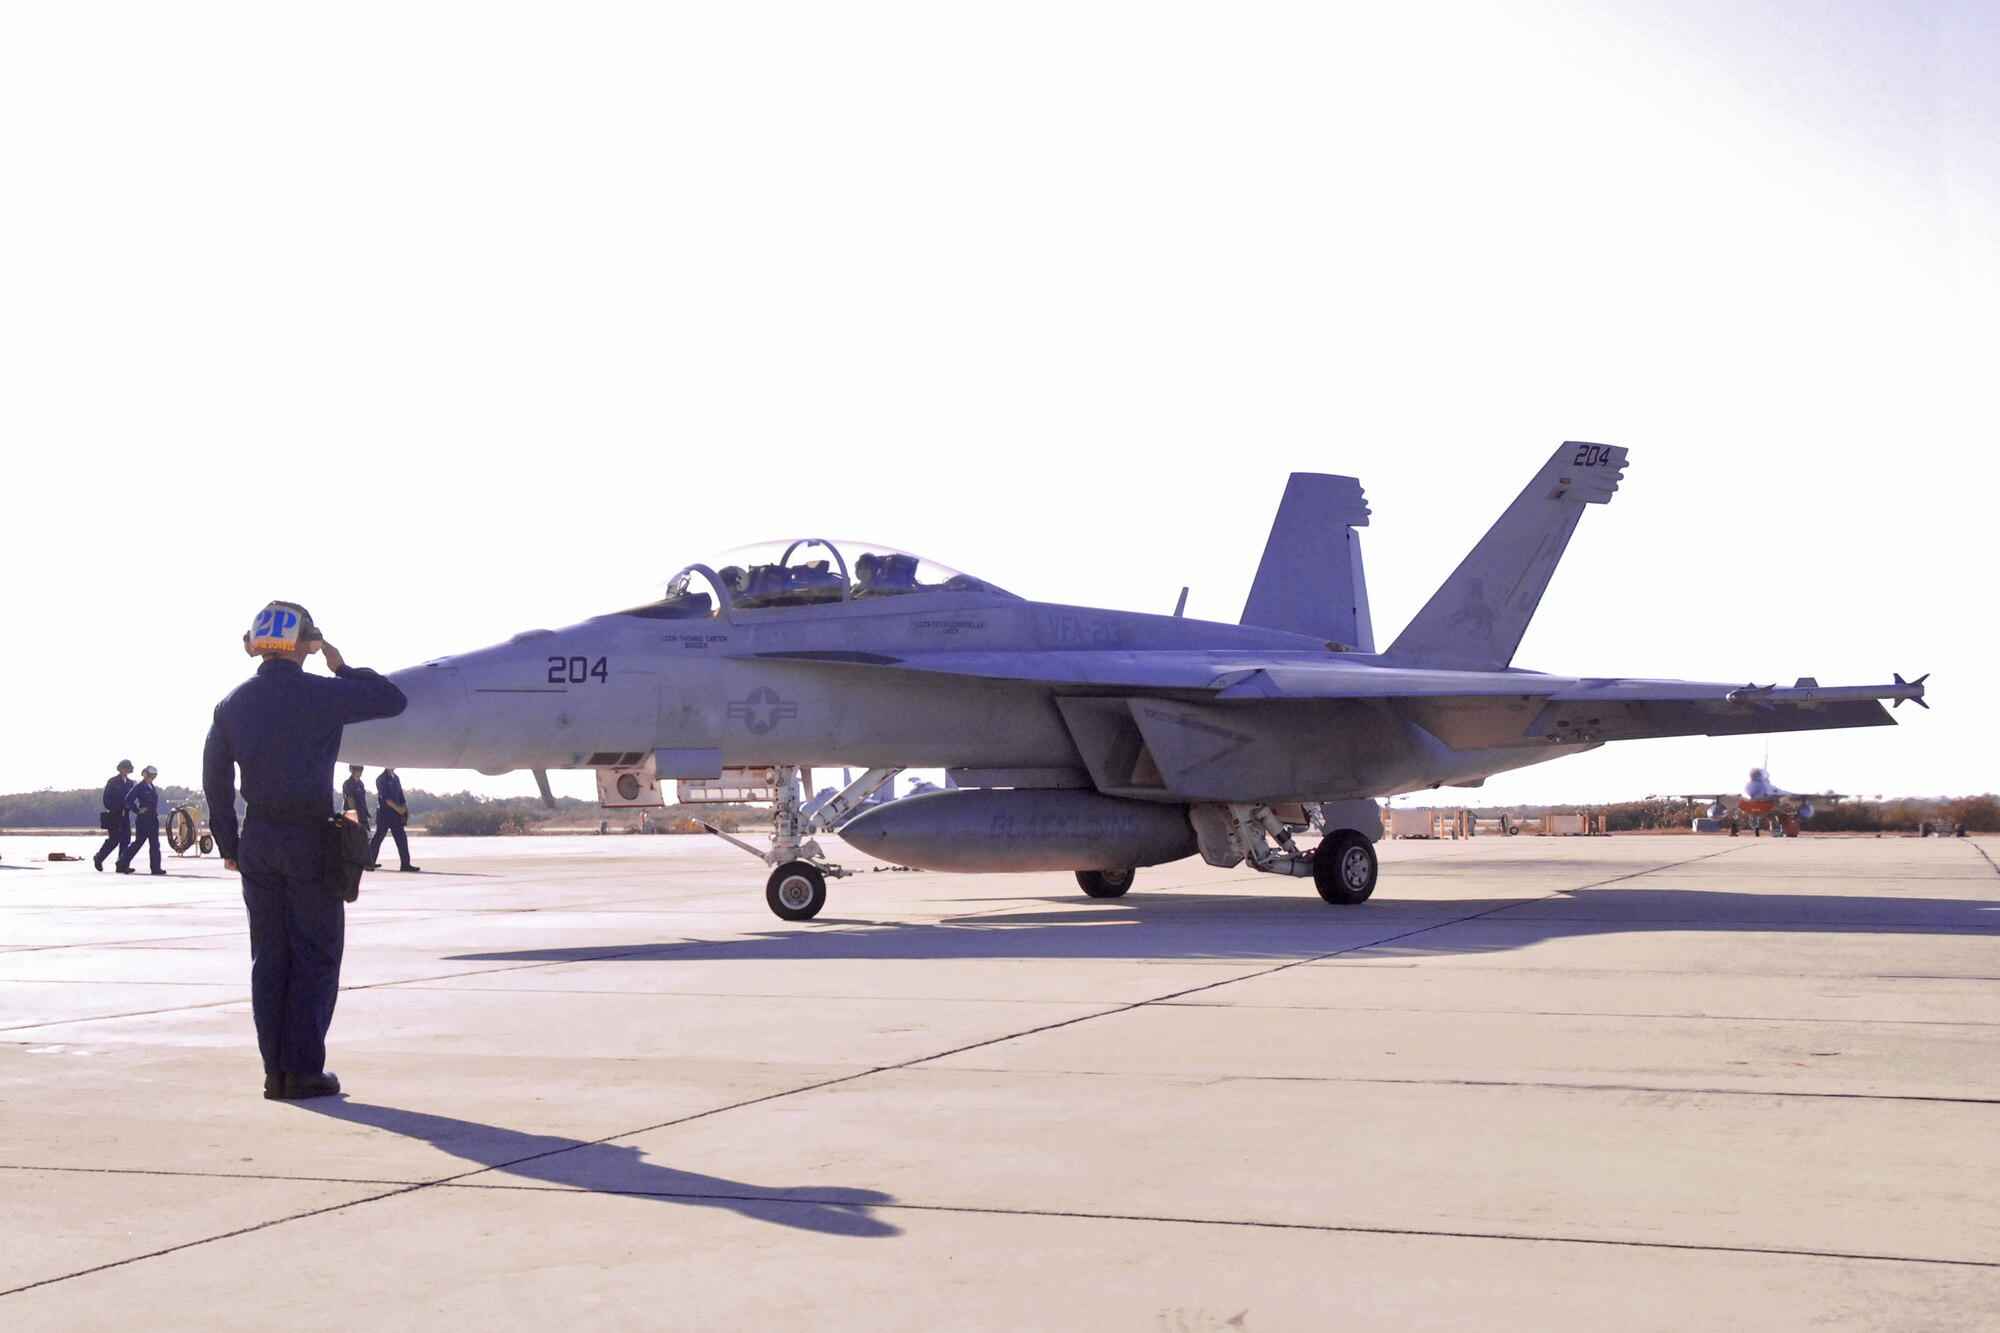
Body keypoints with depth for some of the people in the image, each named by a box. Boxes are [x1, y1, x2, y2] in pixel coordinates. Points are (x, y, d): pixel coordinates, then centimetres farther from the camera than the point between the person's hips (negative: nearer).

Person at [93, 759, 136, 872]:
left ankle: (122, 864, 0)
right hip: (114, 816, -5)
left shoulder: (130, 783, 11)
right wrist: (112, 811, -13)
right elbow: (106, 799, -6)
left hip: (124, 815, 5)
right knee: (114, 839, -7)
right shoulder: (113, 782, -3)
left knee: (126, 839, -2)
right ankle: (98, 858, 13)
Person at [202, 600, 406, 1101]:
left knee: (269, 957, 9)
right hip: (309, 838, -5)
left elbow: (216, 782, 11)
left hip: (256, 839, 5)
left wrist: (229, 845, 18)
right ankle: (304, 1070, -1)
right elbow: (393, 700, -1)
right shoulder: (322, 694, -9)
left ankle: (275, 1070, 9)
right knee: (316, 956, 1)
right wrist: (344, 668, 10)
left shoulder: (233, 703, 7)